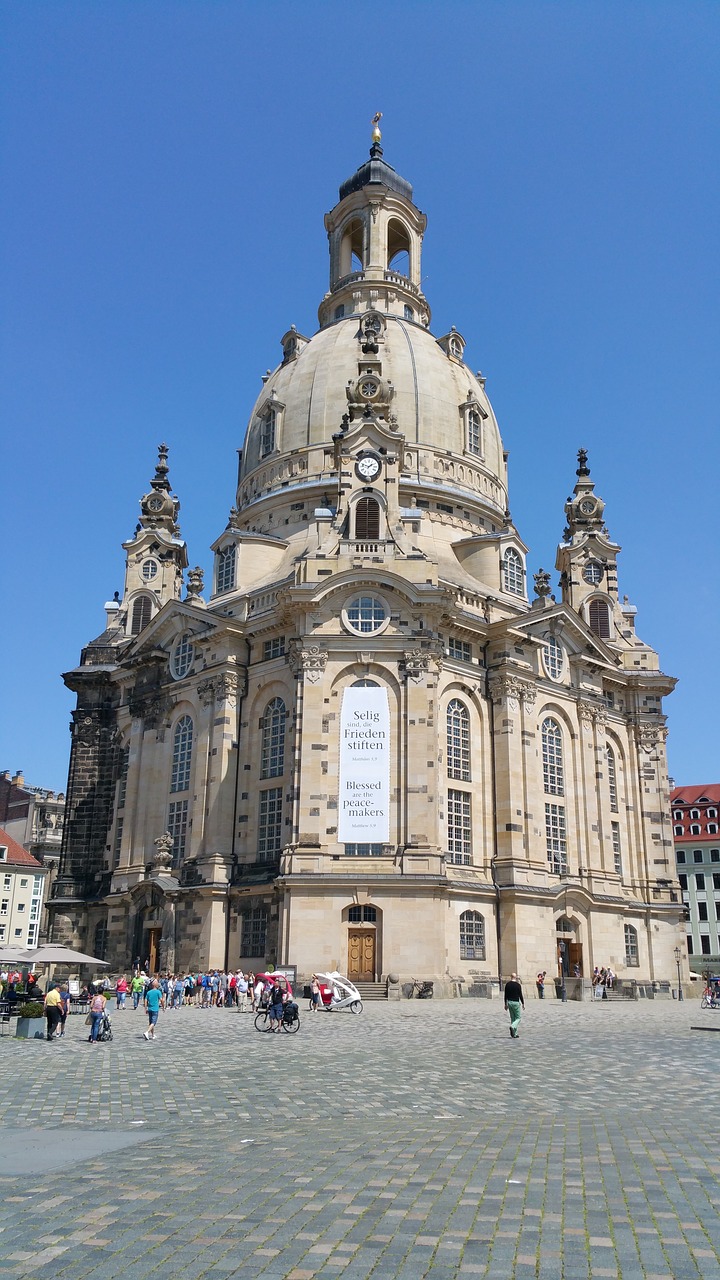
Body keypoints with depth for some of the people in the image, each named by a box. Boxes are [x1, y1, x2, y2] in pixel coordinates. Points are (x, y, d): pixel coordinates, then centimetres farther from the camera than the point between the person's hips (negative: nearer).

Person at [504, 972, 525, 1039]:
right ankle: (512, 1026, -22)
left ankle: (515, 1034, 11)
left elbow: (506, 995, 5)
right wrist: (523, 1003, 2)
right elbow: (520, 995, -8)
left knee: (512, 1018, 12)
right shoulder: (518, 985, -10)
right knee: (518, 1018, 6)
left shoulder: (507, 984, 3)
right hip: (516, 1002, -5)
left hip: (509, 1002, 5)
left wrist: (506, 1004, 12)